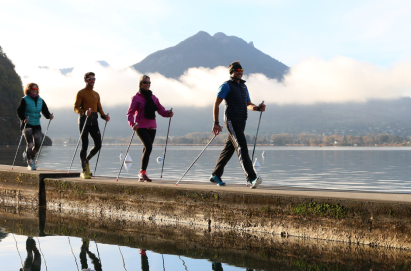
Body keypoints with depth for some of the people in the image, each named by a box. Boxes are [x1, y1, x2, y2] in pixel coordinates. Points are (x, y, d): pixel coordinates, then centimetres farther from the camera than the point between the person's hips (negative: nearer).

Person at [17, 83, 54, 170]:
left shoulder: (40, 100, 12)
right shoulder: (24, 100, -2)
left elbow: (45, 111, 8)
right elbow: (19, 111, -7)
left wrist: (49, 116, -13)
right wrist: (24, 119, -24)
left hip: (36, 125, 4)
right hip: (27, 124, -4)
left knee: (38, 144, -1)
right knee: (29, 143, -13)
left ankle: (31, 157, 26)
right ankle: (30, 163, -5)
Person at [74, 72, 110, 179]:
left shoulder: (96, 94, 19)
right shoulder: (81, 93, 0)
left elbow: (99, 108, 19)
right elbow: (76, 108, -8)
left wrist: (104, 116, -1)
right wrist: (84, 112, -27)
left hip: (94, 121, 6)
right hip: (84, 121, -6)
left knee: (98, 145, -1)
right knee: (84, 145, -5)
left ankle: (86, 160, 26)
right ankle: (84, 171, 0)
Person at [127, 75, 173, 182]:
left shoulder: (153, 97, 15)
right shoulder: (136, 98, 0)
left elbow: (160, 109, 12)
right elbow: (130, 113, -5)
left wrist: (168, 113, -9)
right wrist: (132, 124, -23)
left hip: (152, 127, 5)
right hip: (141, 127, -5)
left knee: (147, 149, 7)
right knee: (148, 147, -21)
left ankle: (142, 174, 18)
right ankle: (142, 172, -11)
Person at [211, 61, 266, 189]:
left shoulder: (243, 87, 21)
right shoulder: (227, 86, -2)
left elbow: (248, 105, 22)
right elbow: (216, 104, -4)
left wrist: (258, 108, -1)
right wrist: (216, 123, -9)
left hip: (241, 122, 8)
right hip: (231, 121, -8)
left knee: (228, 149, 13)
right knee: (241, 147, -18)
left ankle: (215, 175, 25)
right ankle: (251, 178, -27)